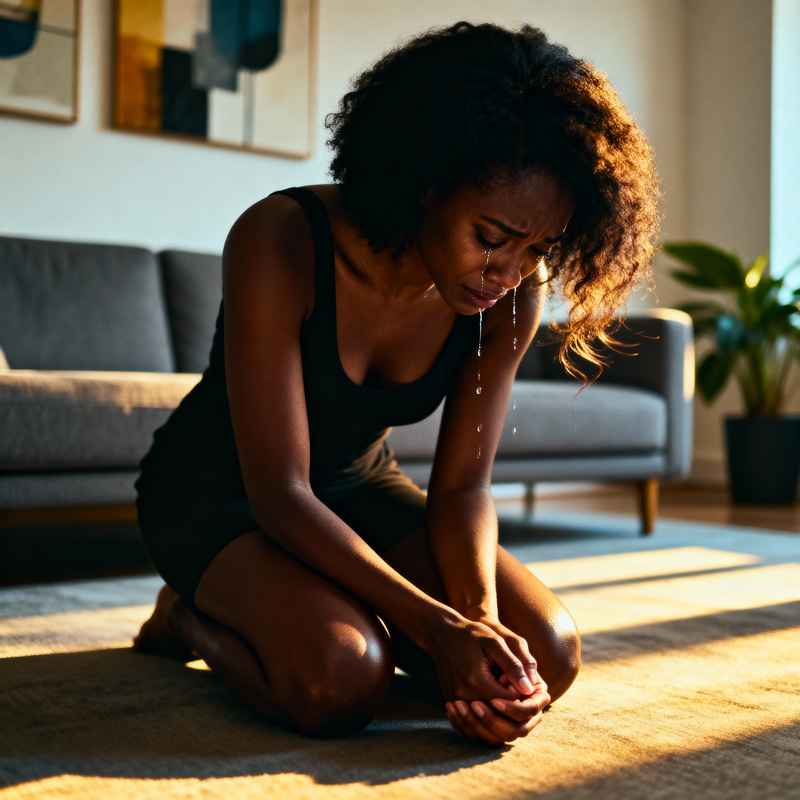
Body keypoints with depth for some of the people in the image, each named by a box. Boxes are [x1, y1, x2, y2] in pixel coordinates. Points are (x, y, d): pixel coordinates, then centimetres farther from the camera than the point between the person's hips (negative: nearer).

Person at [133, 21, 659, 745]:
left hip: (358, 483, 5)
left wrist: (484, 620, -31)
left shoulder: (511, 297, -16)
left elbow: (462, 486, -11)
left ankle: (338, 600, 10)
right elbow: (278, 493, -31)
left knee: (548, 654, -13)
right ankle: (195, 617, 0)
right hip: (219, 488, -4)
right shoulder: (280, 243, -31)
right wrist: (440, 628, -37)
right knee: (340, 680, -33)